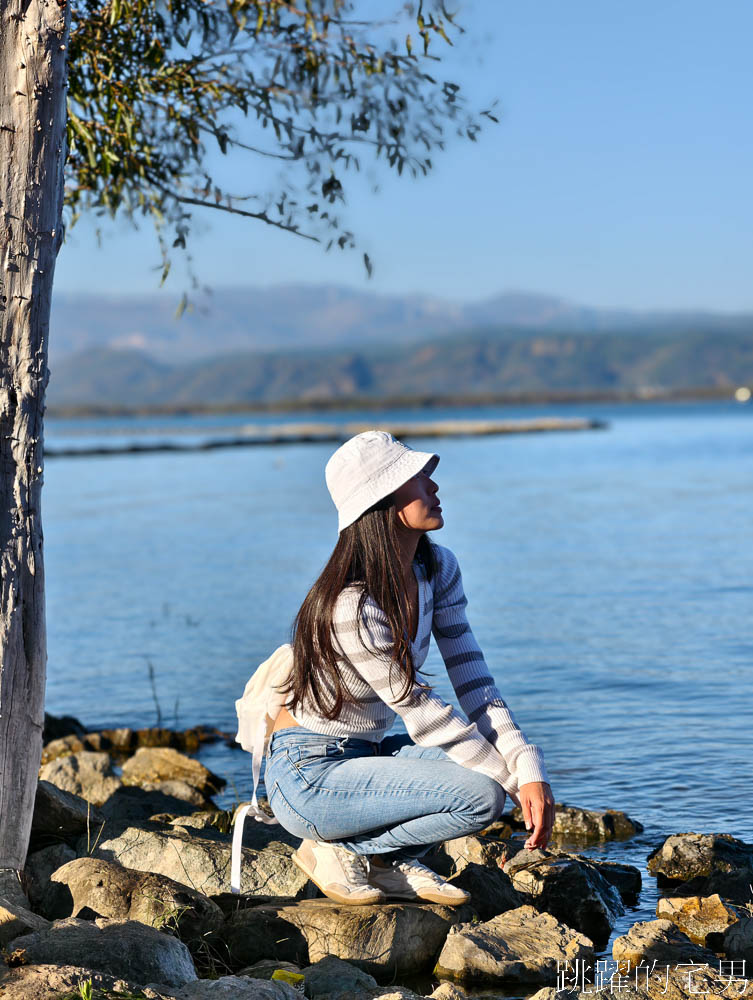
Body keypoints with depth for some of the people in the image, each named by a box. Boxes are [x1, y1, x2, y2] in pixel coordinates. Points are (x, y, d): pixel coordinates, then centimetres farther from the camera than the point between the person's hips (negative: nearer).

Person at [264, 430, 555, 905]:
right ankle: (338, 852, -4)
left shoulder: (439, 568, -2)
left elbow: (473, 682, -6)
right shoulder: (352, 609, -27)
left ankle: (388, 863, 5)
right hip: (309, 776, -8)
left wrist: (529, 769, -18)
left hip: (367, 754, 9)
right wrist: (513, 779, -14)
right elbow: (427, 718, -21)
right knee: (482, 795, -23)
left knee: (519, 757, -7)